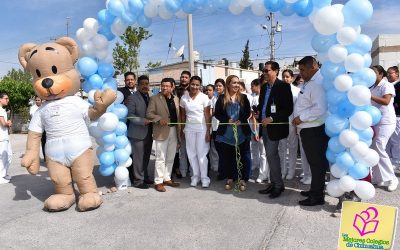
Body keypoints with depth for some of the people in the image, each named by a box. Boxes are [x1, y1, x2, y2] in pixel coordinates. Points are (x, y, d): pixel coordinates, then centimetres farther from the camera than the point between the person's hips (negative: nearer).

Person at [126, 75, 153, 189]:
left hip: (148, 133, 7)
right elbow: (129, 115, -14)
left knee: (146, 158, 15)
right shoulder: (132, 98, -7)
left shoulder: (149, 97, 13)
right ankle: (138, 180, 10)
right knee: (138, 158, -1)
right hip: (138, 133, -6)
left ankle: (145, 177, 28)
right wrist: (143, 121, -23)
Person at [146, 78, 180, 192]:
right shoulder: (154, 98, -3)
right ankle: (158, 182, 8)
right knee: (160, 158, -2)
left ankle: (167, 178, 25)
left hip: (174, 131, 5)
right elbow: (149, 114, -8)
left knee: (170, 158, 13)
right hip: (161, 131, -5)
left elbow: (178, 115, 12)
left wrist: (179, 130, 7)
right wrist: (159, 119, -24)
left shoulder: (176, 99, 11)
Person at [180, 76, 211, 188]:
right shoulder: (184, 98, 2)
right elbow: (183, 115, 7)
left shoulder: (204, 97, -7)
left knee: (201, 153, -1)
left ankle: (204, 177, 10)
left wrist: (208, 131, -10)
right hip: (189, 128, 3)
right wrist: (182, 130, 8)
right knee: (191, 153, 8)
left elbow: (207, 115, -7)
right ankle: (195, 176, 20)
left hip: (201, 128, -3)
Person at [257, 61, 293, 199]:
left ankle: (278, 184, 9)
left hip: (274, 126, -7)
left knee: (271, 155, -7)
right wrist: (258, 111, 2)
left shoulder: (283, 86, -10)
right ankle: (274, 183, 23)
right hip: (265, 127, 7)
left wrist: (272, 118, -19)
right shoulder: (264, 87, 12)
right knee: (271, 155, 13)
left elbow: (288, 109, -14)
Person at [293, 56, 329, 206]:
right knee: (314, 161, 19)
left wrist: (301, 118, -19)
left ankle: (317, 196, 14)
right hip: (308, 129, 10)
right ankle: (315, 190, 33)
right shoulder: (310, 82, 14)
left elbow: (320, 109, -28)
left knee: (317, 163, 2)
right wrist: (300, 119, 11)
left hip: (314, 130, -10)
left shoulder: (318, 83, -18)